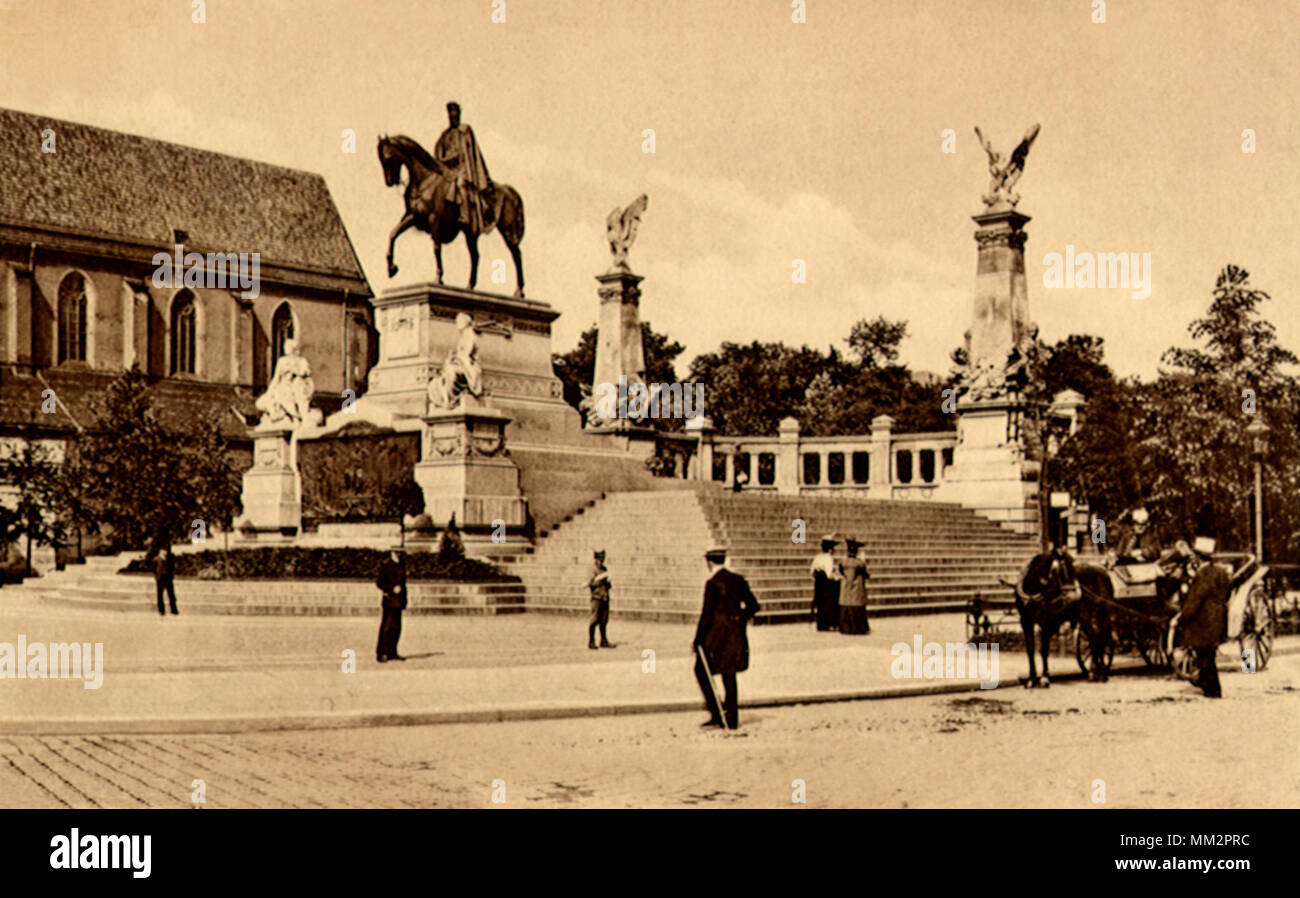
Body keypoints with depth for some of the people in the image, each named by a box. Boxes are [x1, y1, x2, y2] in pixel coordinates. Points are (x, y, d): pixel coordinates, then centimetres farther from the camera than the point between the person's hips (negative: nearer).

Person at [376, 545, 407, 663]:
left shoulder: (402, 564, 14)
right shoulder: (385, 565, -8)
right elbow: (380, 583, -10)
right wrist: (392, 589, -21)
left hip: (399, 600, 8)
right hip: (390, 599, -7)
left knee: (396, 627, 9)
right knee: (387, 626, -9)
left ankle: (392, 653, 15)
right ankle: (381, 654, -7)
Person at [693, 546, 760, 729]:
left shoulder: (712, 583, -13)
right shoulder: (738, 580, 6)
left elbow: (707, 614, -15)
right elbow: (753, 606, 9)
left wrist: (697, 640, -10)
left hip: (717, 634, -6)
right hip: (736, 635, 7)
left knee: (701, 671, 7)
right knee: (729, 675, 14)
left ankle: (717, 713, -1)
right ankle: (732, 719, 14)